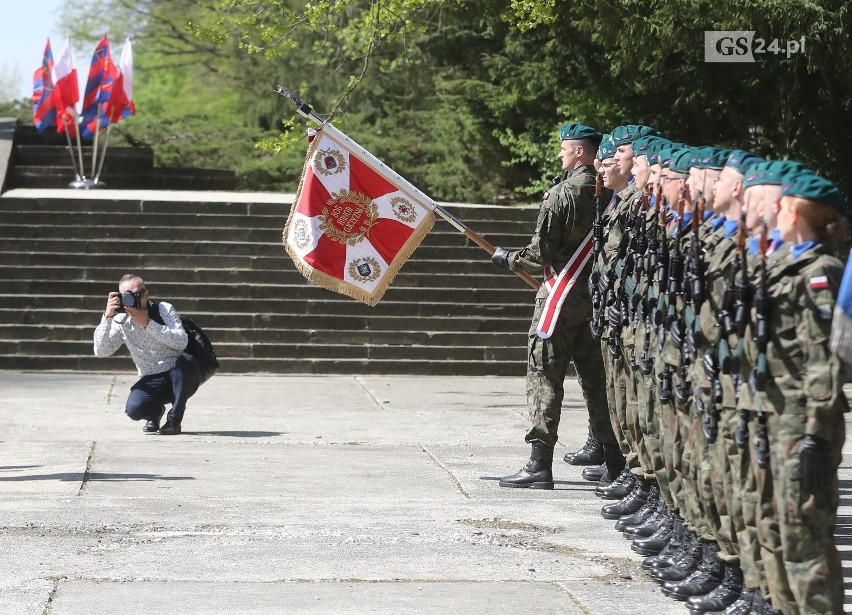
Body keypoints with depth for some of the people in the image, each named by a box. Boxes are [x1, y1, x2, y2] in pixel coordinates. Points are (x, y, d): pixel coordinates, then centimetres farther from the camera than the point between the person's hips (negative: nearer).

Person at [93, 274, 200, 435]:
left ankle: (174, 420, -15)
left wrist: (148, 324, -29)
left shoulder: (164, 309, -8)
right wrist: (107, 317, -24)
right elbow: (100, 352, -14)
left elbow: (181, 342, -24)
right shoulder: (121, 322, -2)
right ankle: (155, 412, 11)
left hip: (180, 377, -1)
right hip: (152, 382, 1)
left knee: (186, 360, -36)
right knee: (134, 408, -30)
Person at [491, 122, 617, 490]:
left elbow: (542, 253, -13)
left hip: (562, 293, -7)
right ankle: (615, 461, 16)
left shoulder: (563, 194, -14)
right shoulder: (608, 195, 5)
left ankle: (540, 464, -6)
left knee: (544, 376, -2)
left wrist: (508, 260, 3)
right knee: (595, 376, 13)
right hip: (597, 294, 7)